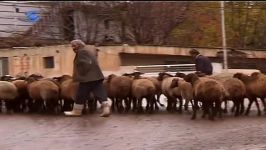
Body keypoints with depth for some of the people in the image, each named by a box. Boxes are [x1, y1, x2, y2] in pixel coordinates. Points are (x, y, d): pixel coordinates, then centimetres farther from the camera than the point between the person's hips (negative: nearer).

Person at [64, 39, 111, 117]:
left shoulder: (82, 51, -8)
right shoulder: (89, 51, 24)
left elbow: (85, 64, -19)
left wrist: (81, 75, -13)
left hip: (88, 77, -10)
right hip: (96, 76, 10)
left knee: (81, 94, 1)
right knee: (100, 93, 1)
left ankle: (77, 111, 9)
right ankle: (106, 108, -11)